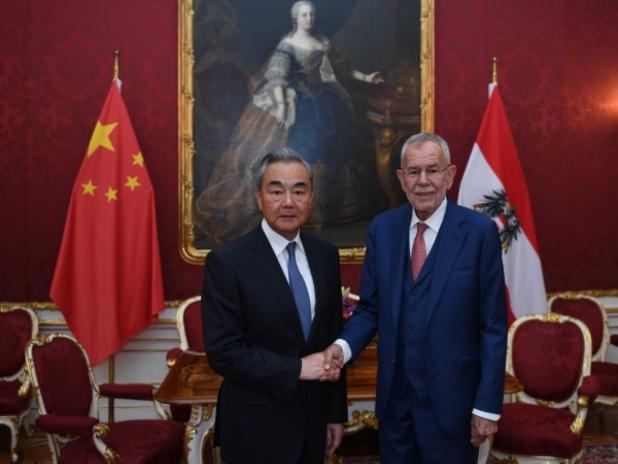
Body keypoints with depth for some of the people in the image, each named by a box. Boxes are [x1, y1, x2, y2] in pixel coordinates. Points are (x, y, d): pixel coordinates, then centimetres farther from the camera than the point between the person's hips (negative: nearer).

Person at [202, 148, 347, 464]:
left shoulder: (326, 255, 2)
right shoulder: (226, 262, -14)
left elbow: (333, 337, 7)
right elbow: (222, 352, -17)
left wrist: (336, 412, 8)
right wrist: (297, 368, -18)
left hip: (312, 420, 5)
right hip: (256, 428, -5)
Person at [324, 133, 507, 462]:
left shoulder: (479, 231, -10)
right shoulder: (382, 227, 1)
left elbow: (493, 326, -8)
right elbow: (370, 307, 5)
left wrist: (487, 405, -9)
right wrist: (344, 345, -14)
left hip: (451, 400, -3)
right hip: (393, 397, 3)